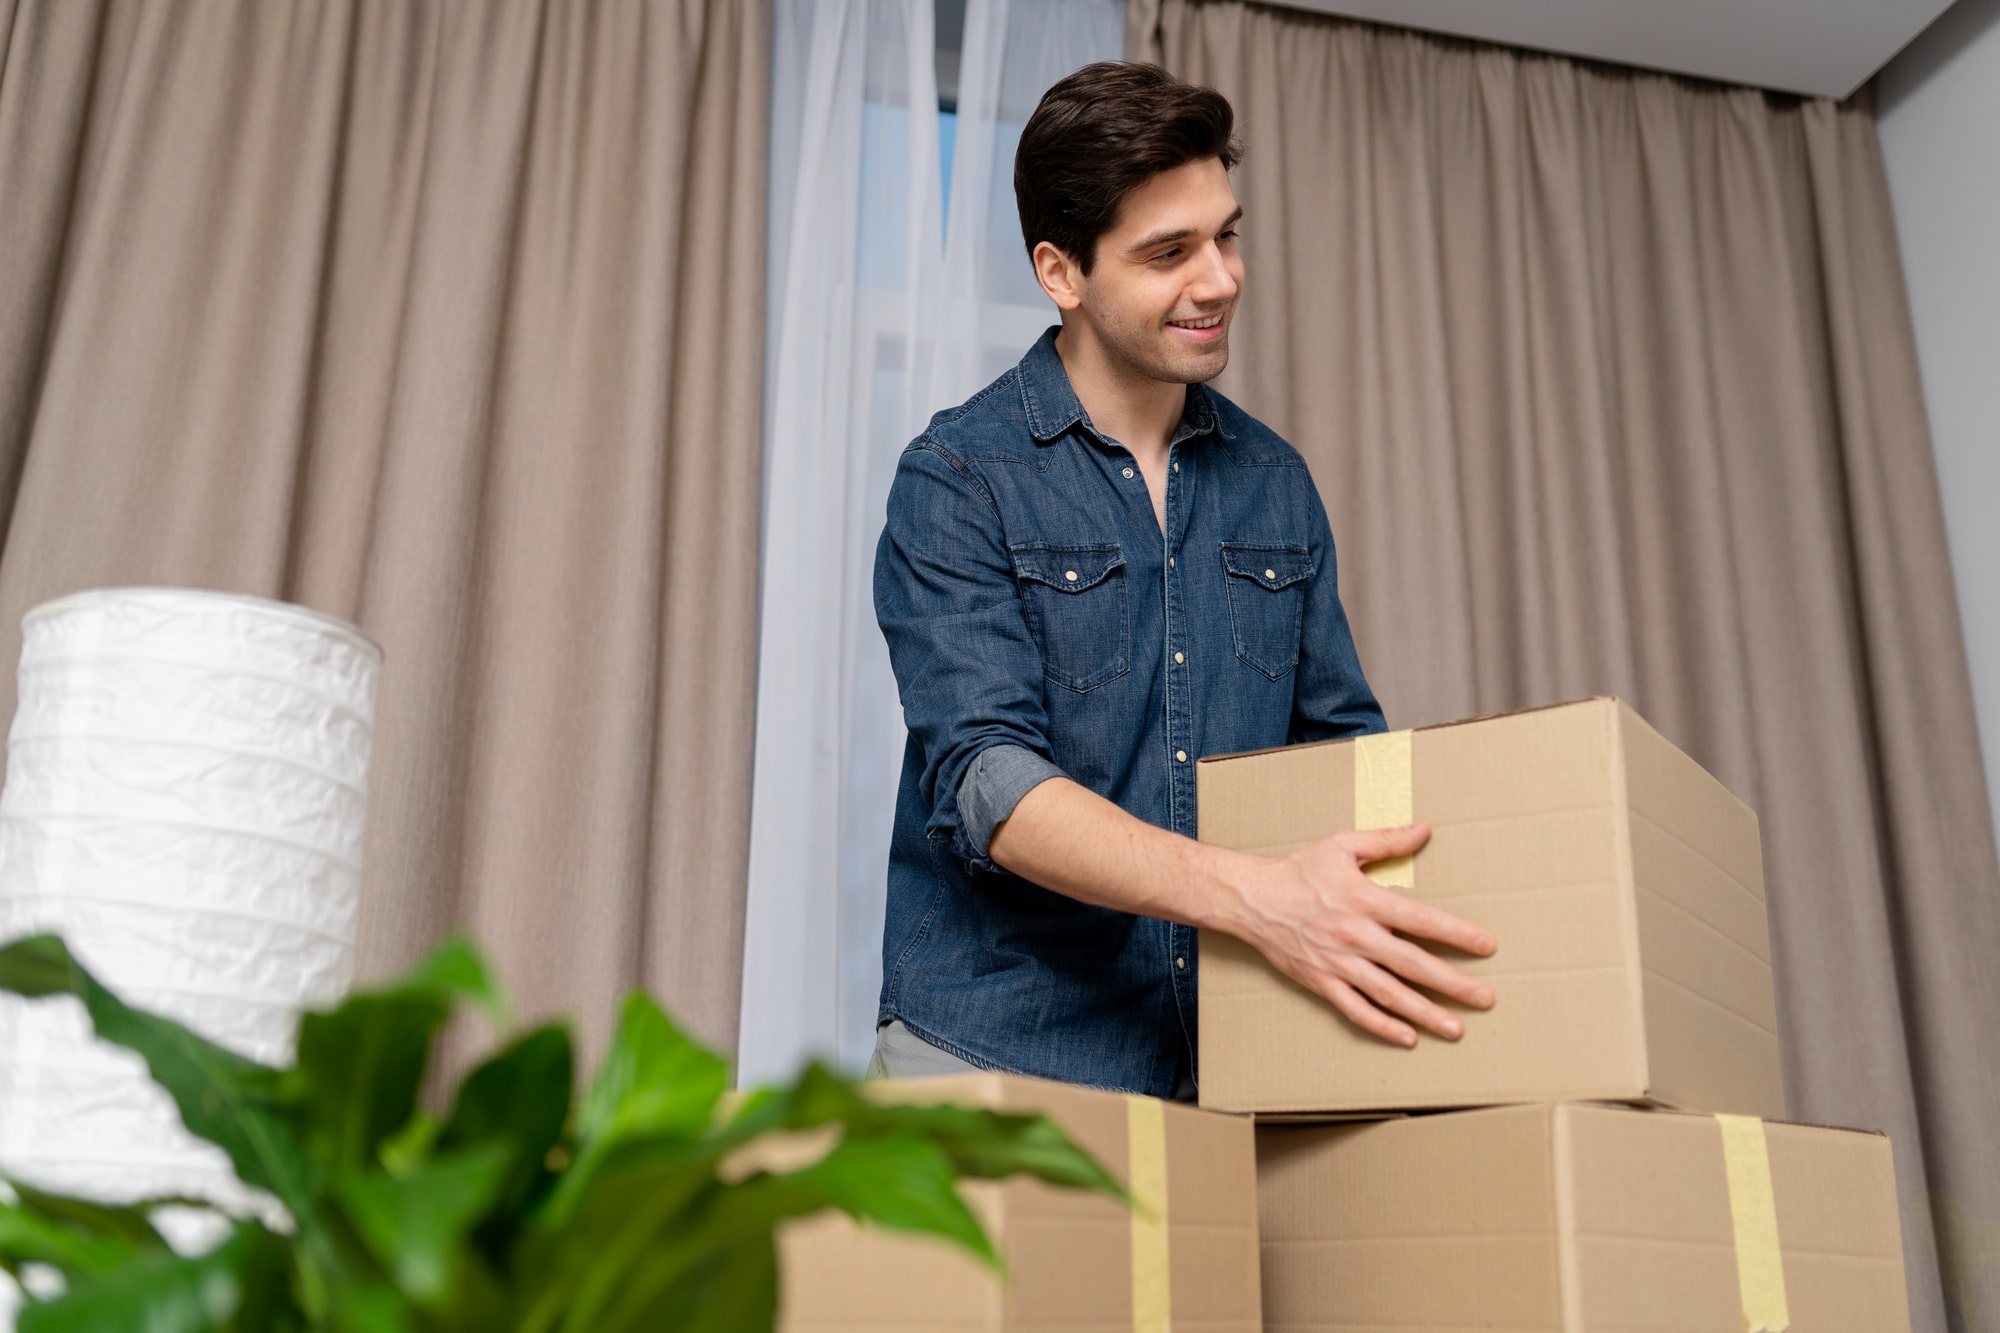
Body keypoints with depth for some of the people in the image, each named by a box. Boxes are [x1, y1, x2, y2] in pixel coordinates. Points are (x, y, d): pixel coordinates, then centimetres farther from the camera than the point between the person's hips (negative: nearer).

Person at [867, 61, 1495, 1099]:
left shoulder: (1274, 481, 9)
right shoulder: (957, 480, -8)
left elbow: (1342, 737, 14)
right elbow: (984, 779, -19)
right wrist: (1255, 895, -32)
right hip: (999, 1053, -4)